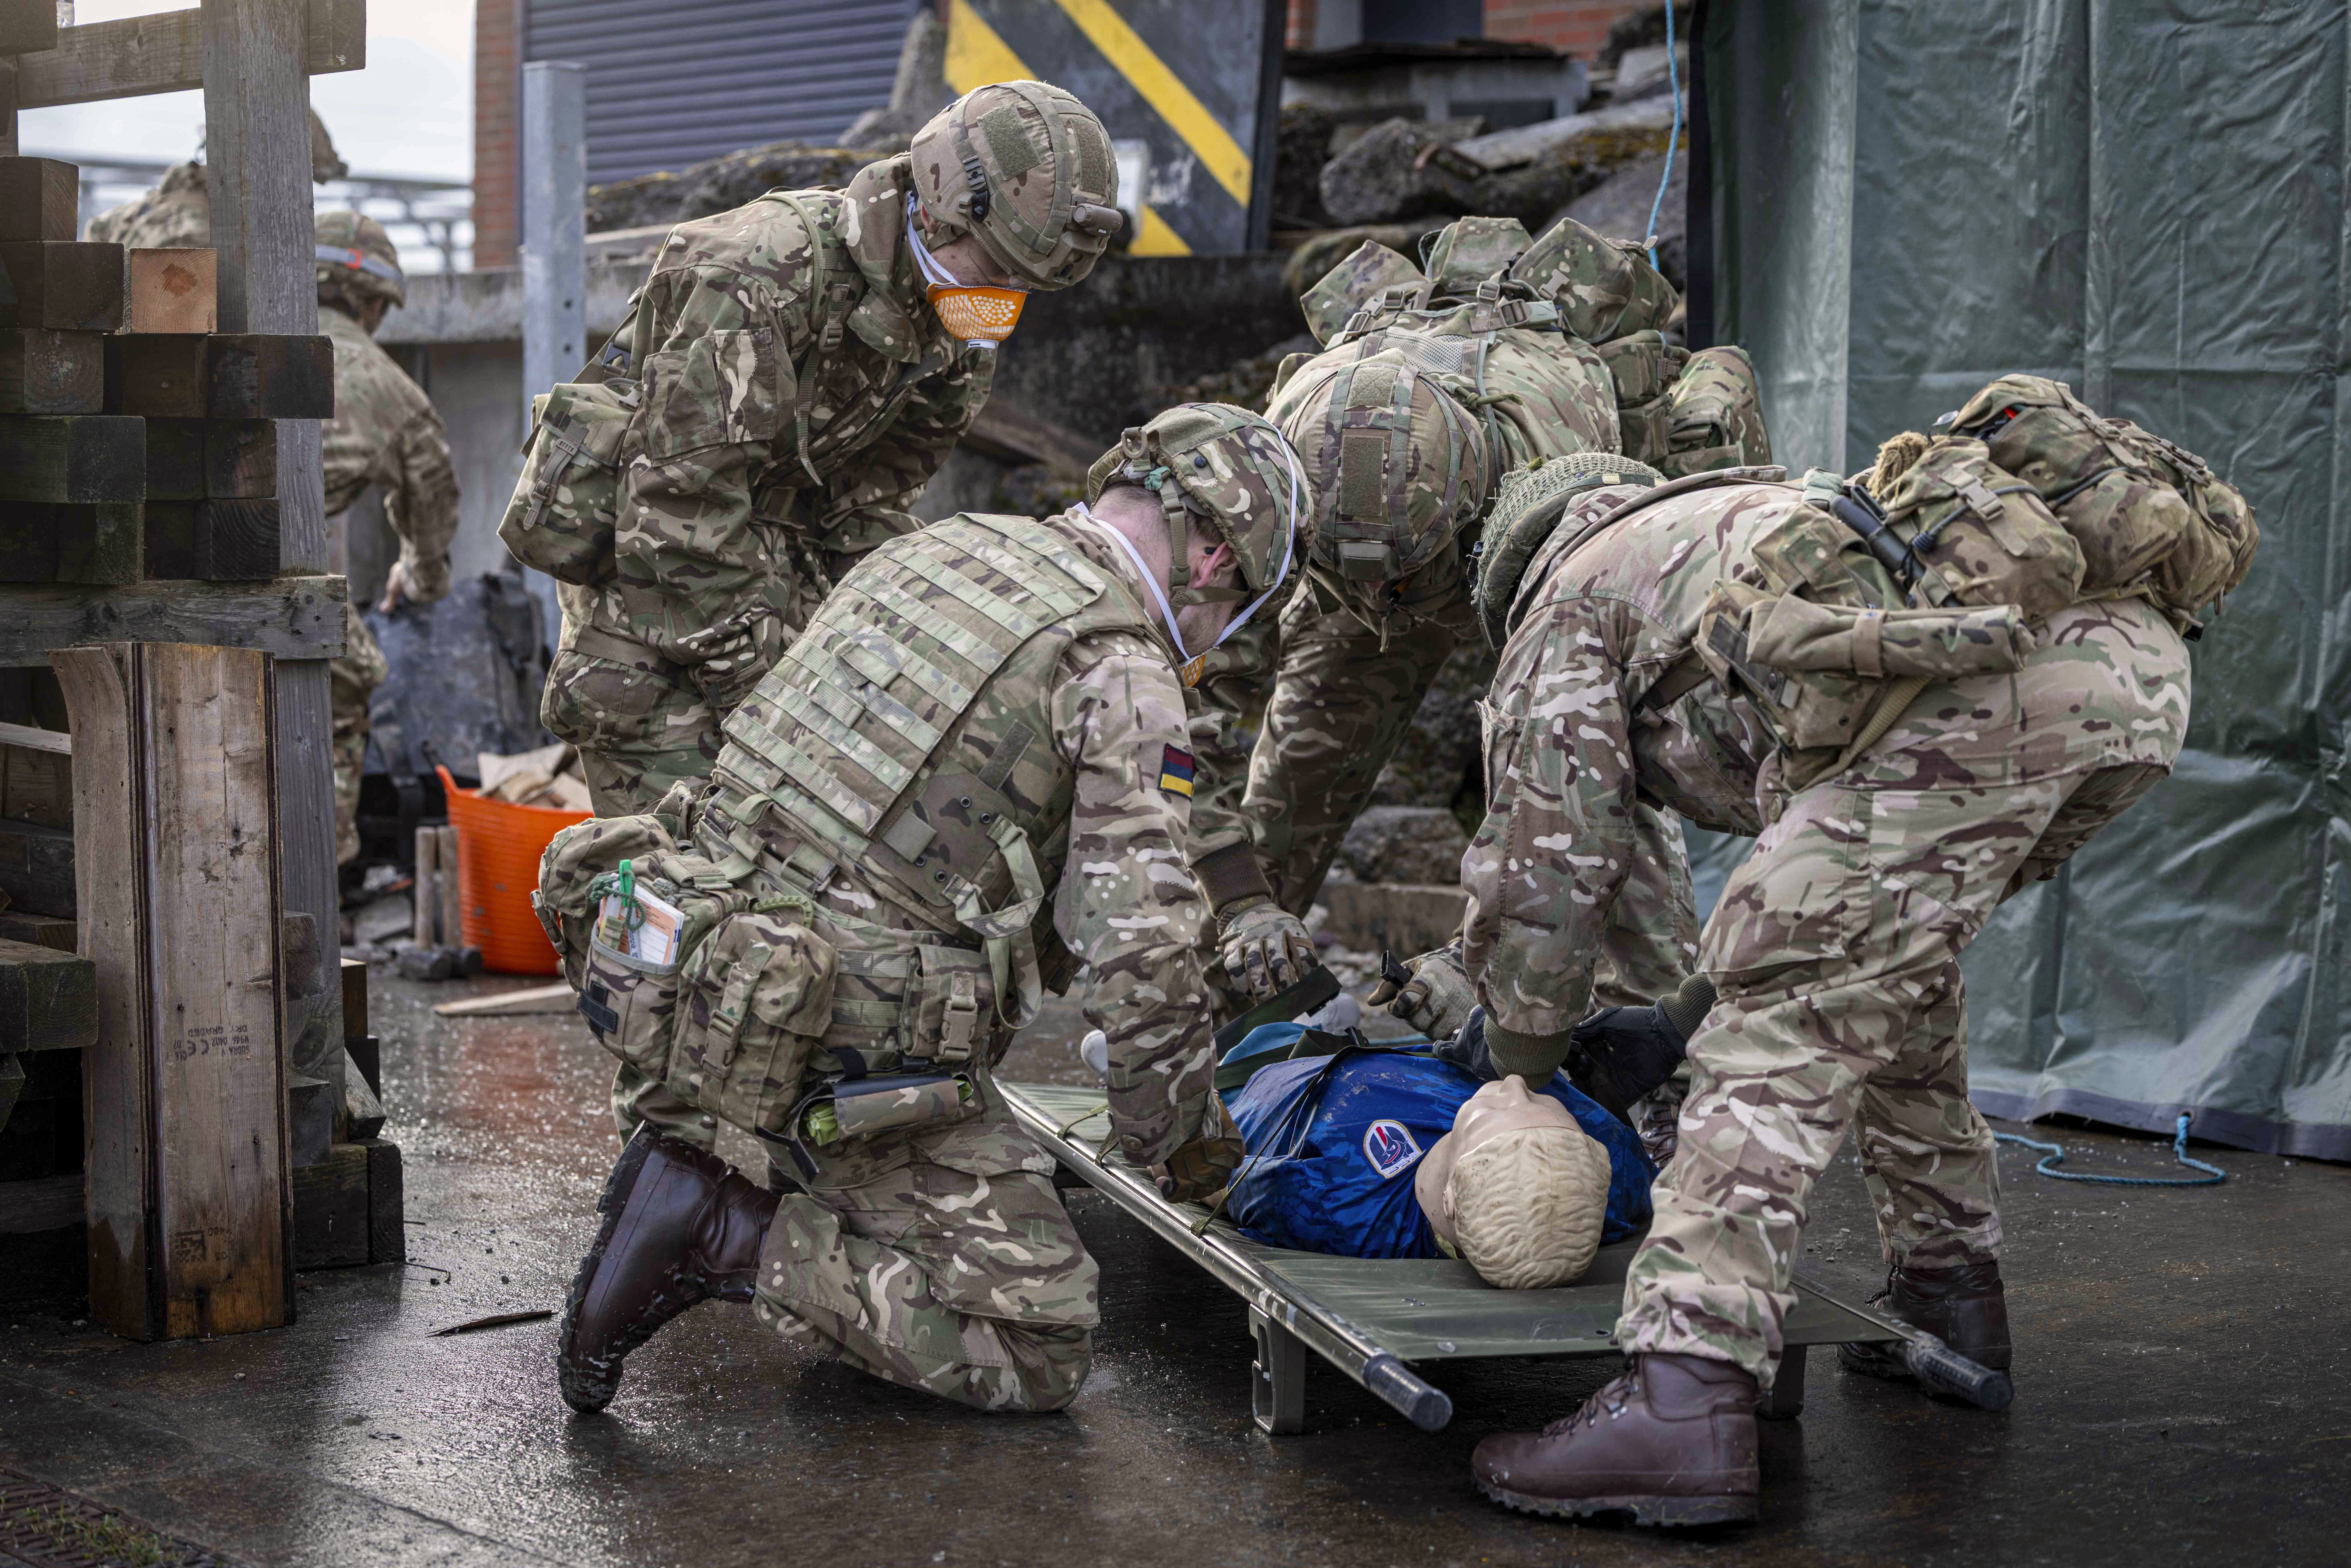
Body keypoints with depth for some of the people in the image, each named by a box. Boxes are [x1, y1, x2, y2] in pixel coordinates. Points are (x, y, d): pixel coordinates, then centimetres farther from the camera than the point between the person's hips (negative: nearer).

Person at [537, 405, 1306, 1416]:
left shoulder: (936, 545, 15)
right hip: (838, 1046, -8)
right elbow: (1142, 951, -12)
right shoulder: (1125, 676, -8)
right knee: (1040, 1354, 1)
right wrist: (1181, 1137, 4)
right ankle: (725, 1239, -9)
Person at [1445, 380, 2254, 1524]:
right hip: (2139, 668, 8)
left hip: (1976, 692, -8)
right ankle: (1949, 1293, 34)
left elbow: (1550, 872, 19)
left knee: (1783, 1033, -5)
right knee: (1890, 959, 28)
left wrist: (1523, 1064, 36)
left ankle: (1684, 1403, -15)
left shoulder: (1573, 598, 22)